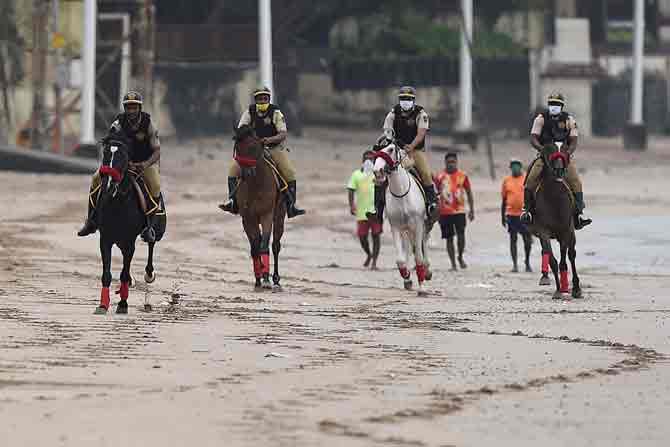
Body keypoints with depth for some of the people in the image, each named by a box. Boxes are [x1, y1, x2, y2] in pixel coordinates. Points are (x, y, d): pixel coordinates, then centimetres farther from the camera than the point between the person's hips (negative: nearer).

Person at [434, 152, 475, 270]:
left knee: (461, 235, -12)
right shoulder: (440, 177, 3)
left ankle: (460, 257, 11)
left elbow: (469, 193, 10)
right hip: (445, 211, 1)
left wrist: (472, 210, 6)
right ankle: (453, 263, 10)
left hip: (459, 210, -1)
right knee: (449, 238, 3)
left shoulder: (462, 176, 4)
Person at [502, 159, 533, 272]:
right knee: (513, 239, 2)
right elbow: (504, 200, 10)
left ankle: (527, 262, 19)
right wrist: (503, 217, 9)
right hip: (511, 214, 1)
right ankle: (515, 264, 6)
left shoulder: (527, 179, 1)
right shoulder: (506, 181, 5)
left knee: (527, 239, 2)